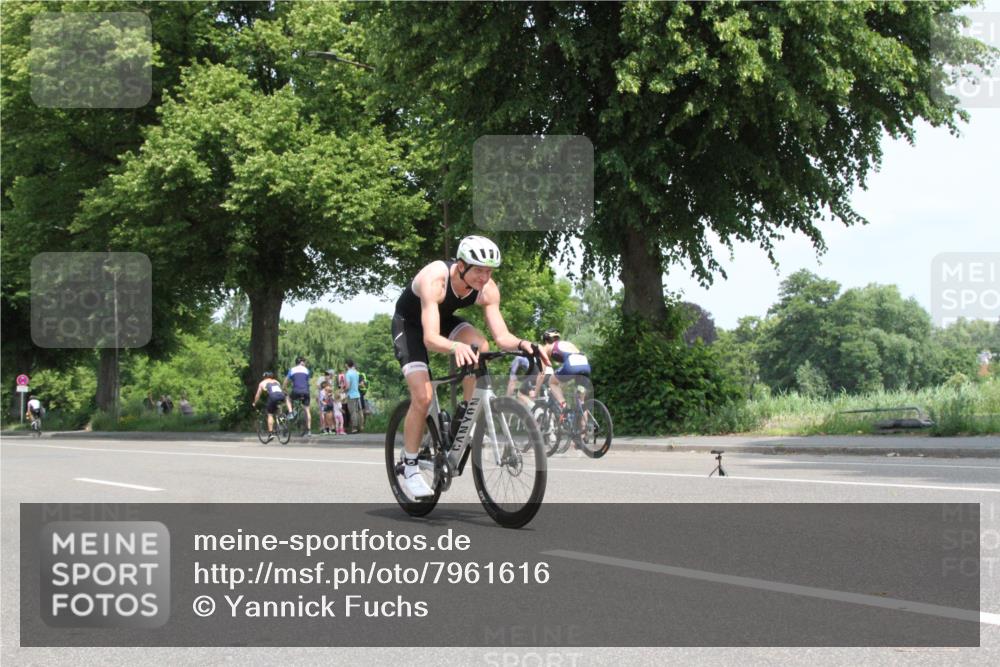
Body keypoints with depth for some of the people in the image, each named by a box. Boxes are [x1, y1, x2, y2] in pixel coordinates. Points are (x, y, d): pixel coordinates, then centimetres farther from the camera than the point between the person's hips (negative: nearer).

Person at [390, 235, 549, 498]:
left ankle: (464, 418, -7)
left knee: (479, 348, -26)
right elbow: (430, 339, -46)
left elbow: (501, 335, -23)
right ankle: (409, 469, -4)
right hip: (409, 323, -5)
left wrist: (522, 344, -45)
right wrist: (456, 346, -66)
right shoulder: (434, 279, -38)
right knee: (423, 396, -20)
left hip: (443, 319, 5)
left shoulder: (488, 289, -22)